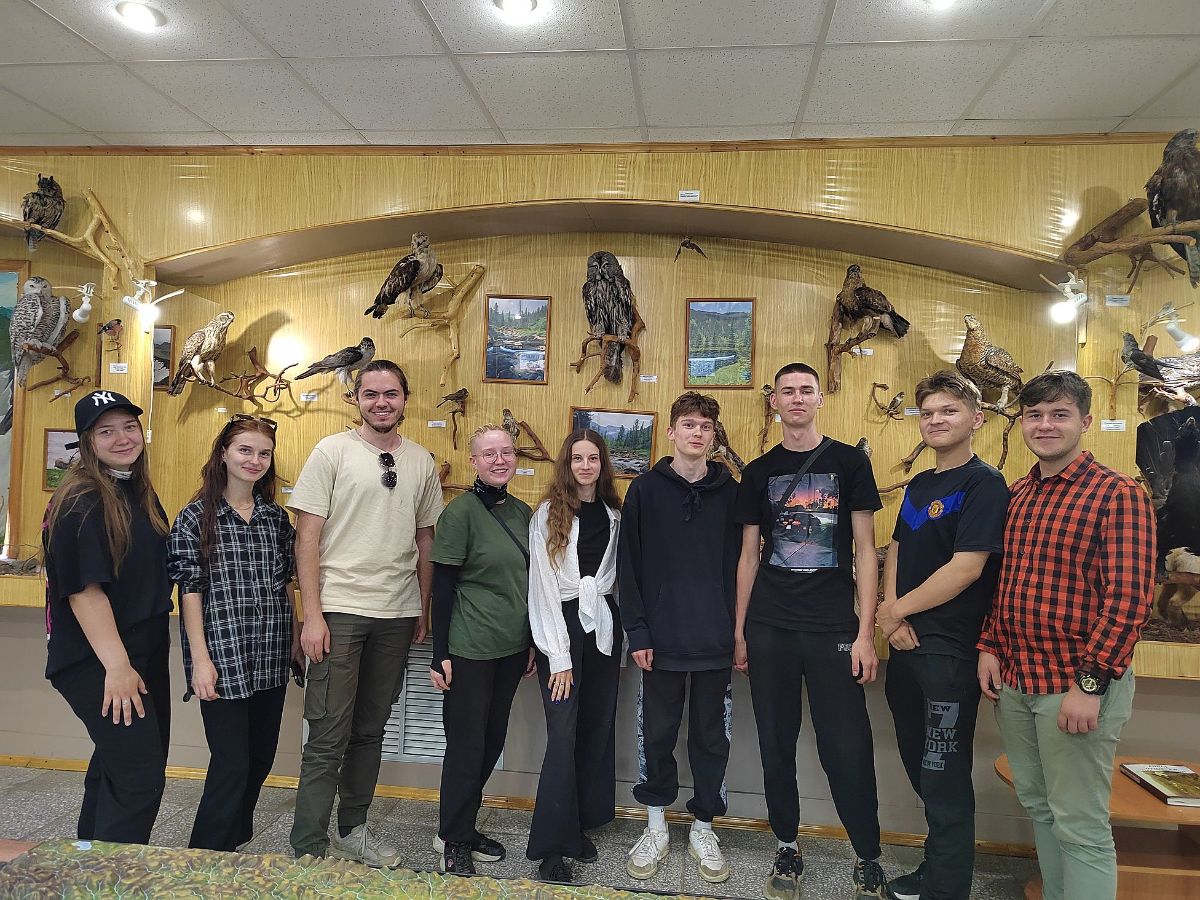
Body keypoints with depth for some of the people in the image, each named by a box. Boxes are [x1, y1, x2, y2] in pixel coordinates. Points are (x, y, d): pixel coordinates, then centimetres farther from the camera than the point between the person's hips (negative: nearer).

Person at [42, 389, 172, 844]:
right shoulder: (80, 502, -16)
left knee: (114, 766, 20)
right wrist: (116, 666, -23)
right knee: (140, 779, -8)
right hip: (97, 661, -9)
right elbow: (83, 589, -21)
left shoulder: (141, 494, 10)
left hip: (146, 652, 9)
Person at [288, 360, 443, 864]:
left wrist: (422, 612, 12)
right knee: (329, 737, 0)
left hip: (397, 615, 4)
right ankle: (309, 850, 14)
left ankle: (353, 831, 31)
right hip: (340, 611, -4)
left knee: (371, 730, 15)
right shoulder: (333, 451, -4)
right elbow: (308, 537, -6)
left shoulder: (421, 461, 8)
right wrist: (312, 615, -11)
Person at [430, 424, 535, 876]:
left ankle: (462, 826, 33)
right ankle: (453, 839, 23)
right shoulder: (460, 512, -12)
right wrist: (439, 654, -13)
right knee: (467, 745, 4)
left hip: (512, 647, 7)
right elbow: (442, 586, -12)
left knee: (493, 740, 15)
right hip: (470, 650, -6)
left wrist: (532, 642, 15)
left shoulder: (522, 512, 6)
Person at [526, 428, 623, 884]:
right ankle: (551, 848, 3)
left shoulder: (614, 514, 8)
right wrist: (558, 656, -12)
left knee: (597, 729, 9)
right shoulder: (548, 514, -5)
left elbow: (615, 575, 11)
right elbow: (543, 585, -8)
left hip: (603, 624, 5)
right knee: (563, 735, -7)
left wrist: (623, 636, 2)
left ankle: (580, 825, 24)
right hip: (561, 624, -5)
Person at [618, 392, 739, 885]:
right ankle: (656, 826, 29)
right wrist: (637, 632, -7)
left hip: (716, 641, 1)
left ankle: (703, 827, 30)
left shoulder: (730, 492, 3)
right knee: (658, 733, 11)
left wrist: (739, 631, 1)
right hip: (661, 640, -1)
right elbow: (629, 566, -3)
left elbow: (738, 565, 5)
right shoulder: (645, 489, -1)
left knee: (711, 736, 12)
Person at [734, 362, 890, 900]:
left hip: (834, 628, -2)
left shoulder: (849, 462, 2)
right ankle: (787, 850, 27)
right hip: (769, 628, 3)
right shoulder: (759, 472, 8)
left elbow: (865, 550, -1)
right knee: (776, 744, 10)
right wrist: (739, 631, 7)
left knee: (848, 749, 0)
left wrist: (866, 632, -7)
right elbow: (748, 556, 10)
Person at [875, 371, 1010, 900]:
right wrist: (892, 617, -3)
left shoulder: (984, 484, -11)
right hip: (906, 645, 8)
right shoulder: (918, 485, 13)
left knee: (945, 780, 2)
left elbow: (966, 567, -19)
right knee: (919, 765, 18)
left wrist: (897, 610, -11)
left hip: (949, 651, -8)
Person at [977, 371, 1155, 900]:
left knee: (1080, 826, 4)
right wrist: (991, 646, 8)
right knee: (1038, 807, 19)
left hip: (1076, 686, -7)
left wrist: (1090, 683, -20)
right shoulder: (1018, 495, 10)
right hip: (1014, 680, 7)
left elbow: (1129, 597, -17)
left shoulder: (1118, 495, -11)